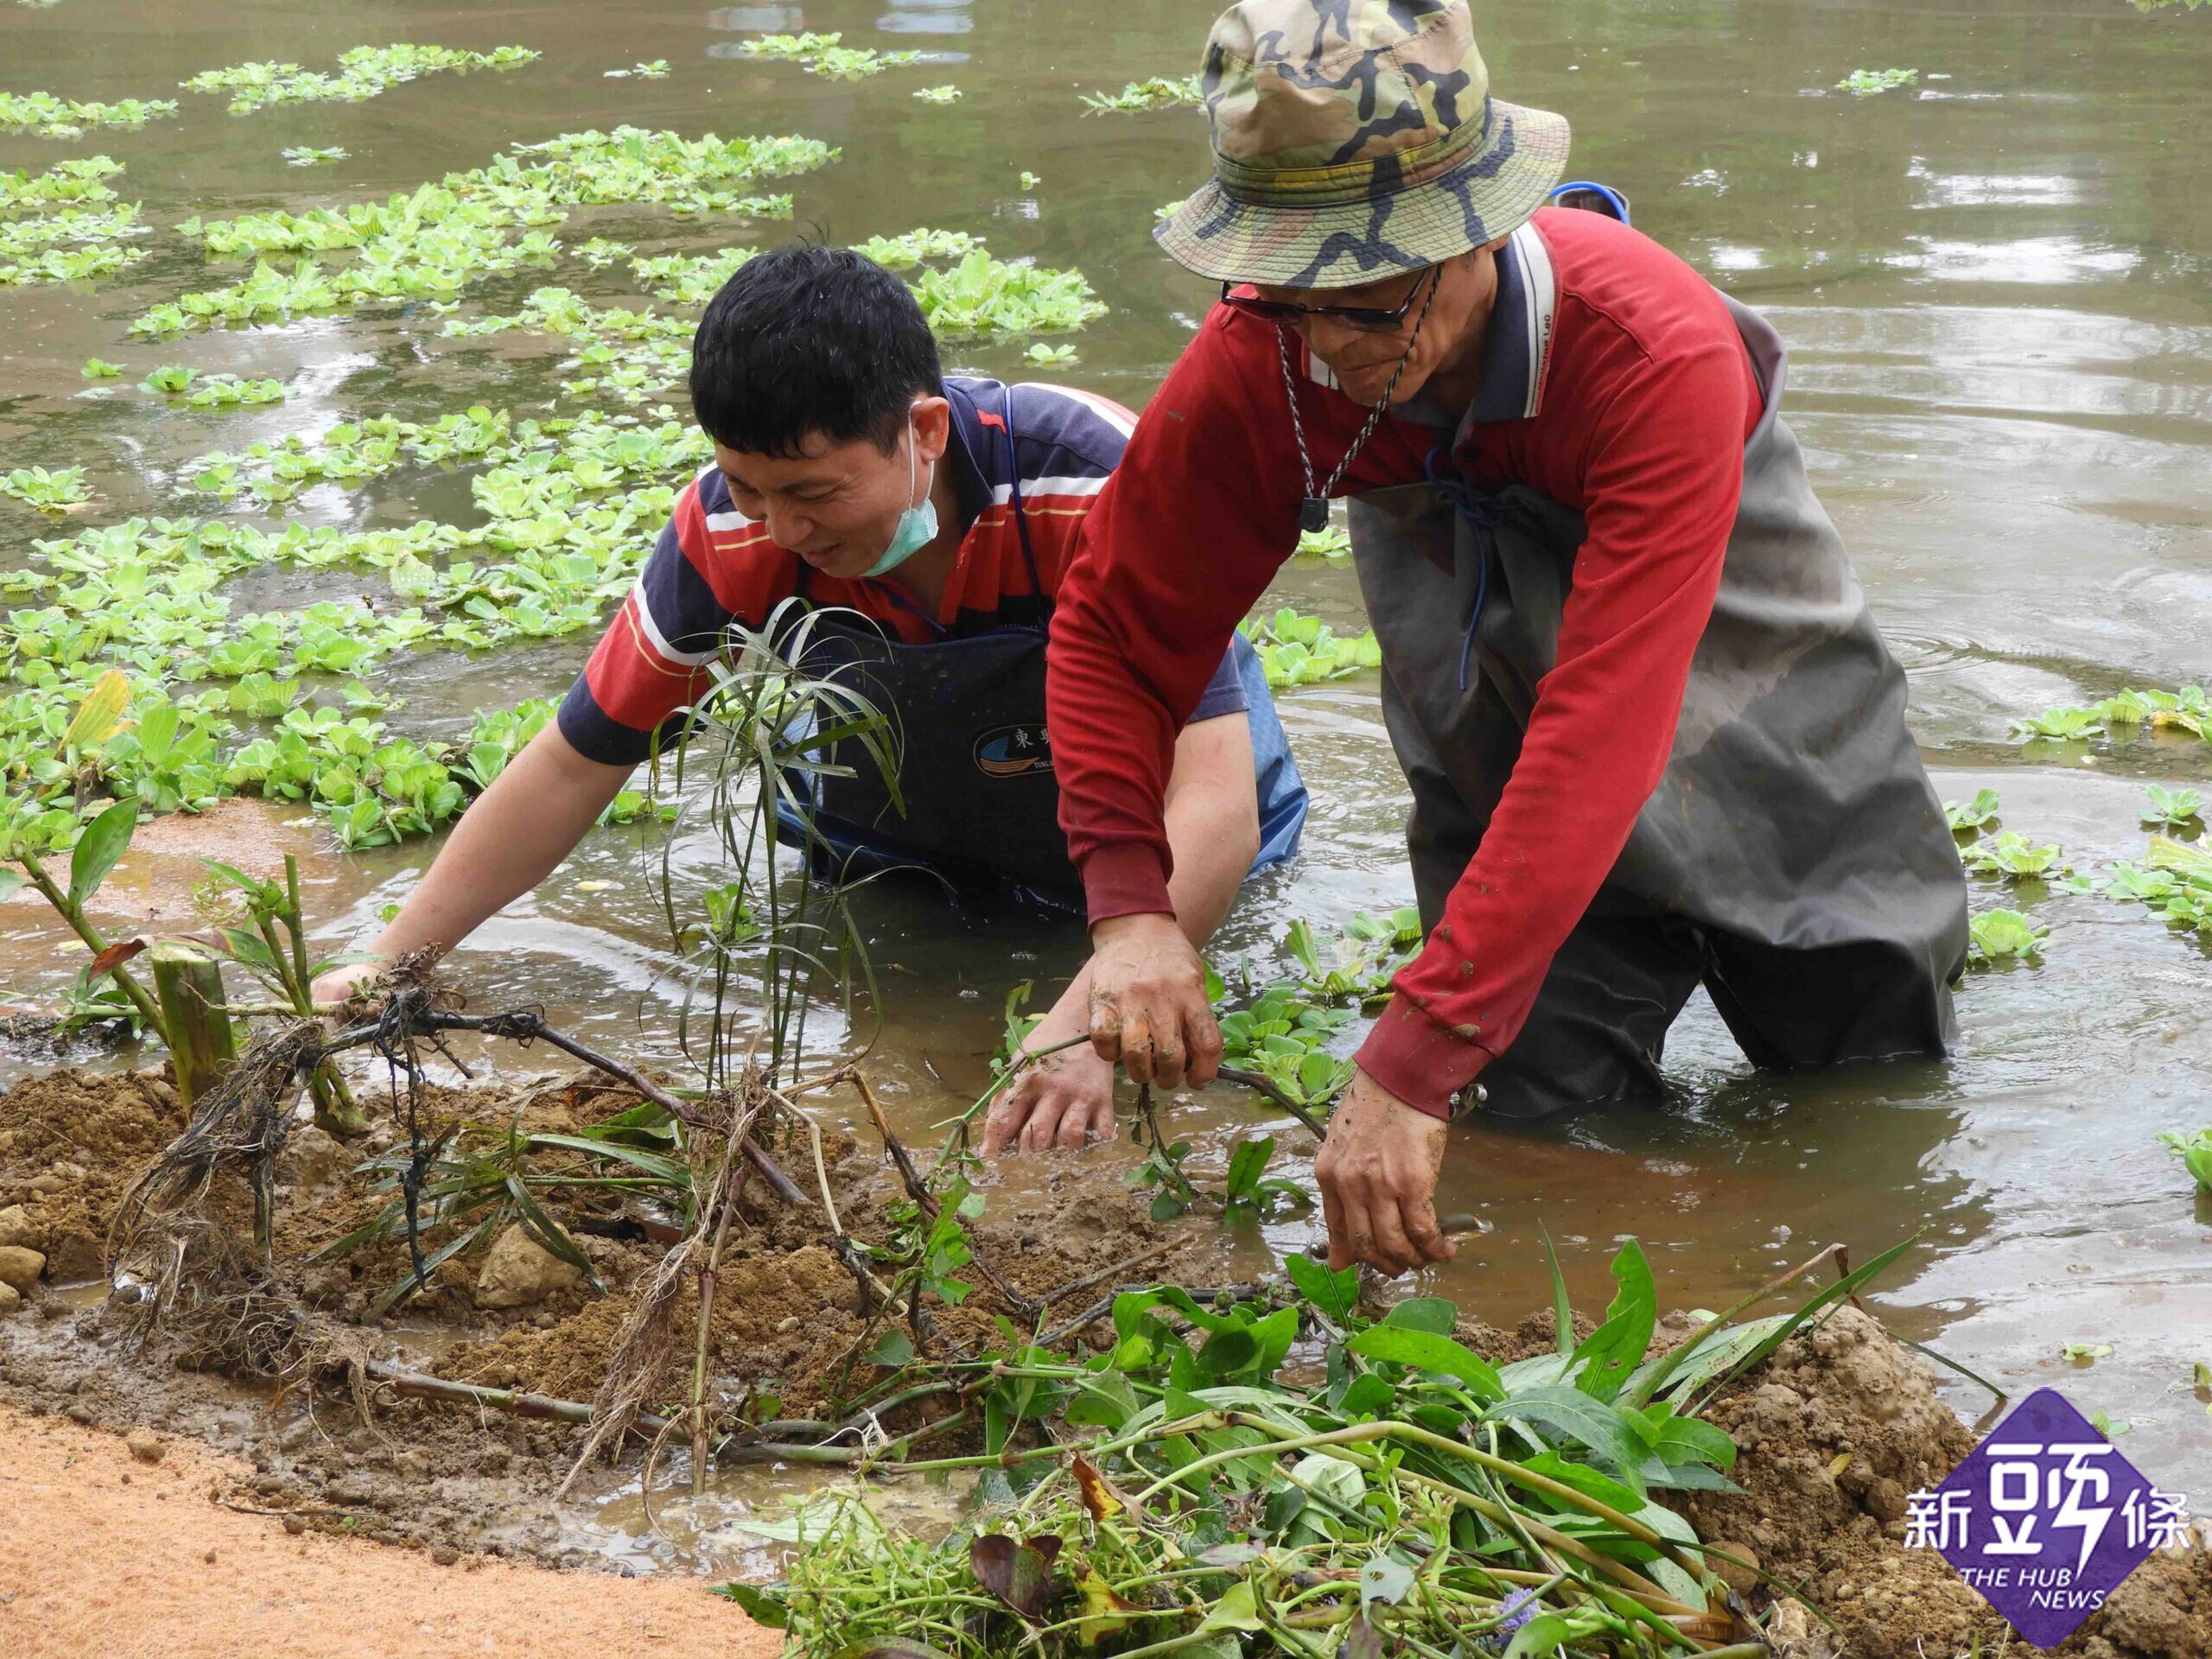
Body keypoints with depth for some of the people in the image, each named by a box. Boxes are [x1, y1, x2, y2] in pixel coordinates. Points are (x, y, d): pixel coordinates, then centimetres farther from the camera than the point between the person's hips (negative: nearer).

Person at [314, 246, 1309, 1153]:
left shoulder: (1097, 489, -40)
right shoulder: (729, 531, -28)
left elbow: (1215, 804, -46)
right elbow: (576, 764, -15)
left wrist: (1088, 1027, -59)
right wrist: (386, 965, -19)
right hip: (910, 834, 2)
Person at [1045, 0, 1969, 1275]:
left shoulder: (1658, 349, -38)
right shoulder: (1262, 358, -25)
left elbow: (1601, 735, -44)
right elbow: (1117, 629, -12)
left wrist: (1415, 1056, -49)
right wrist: (1130, 905, -29)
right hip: (1501, 803, 2)